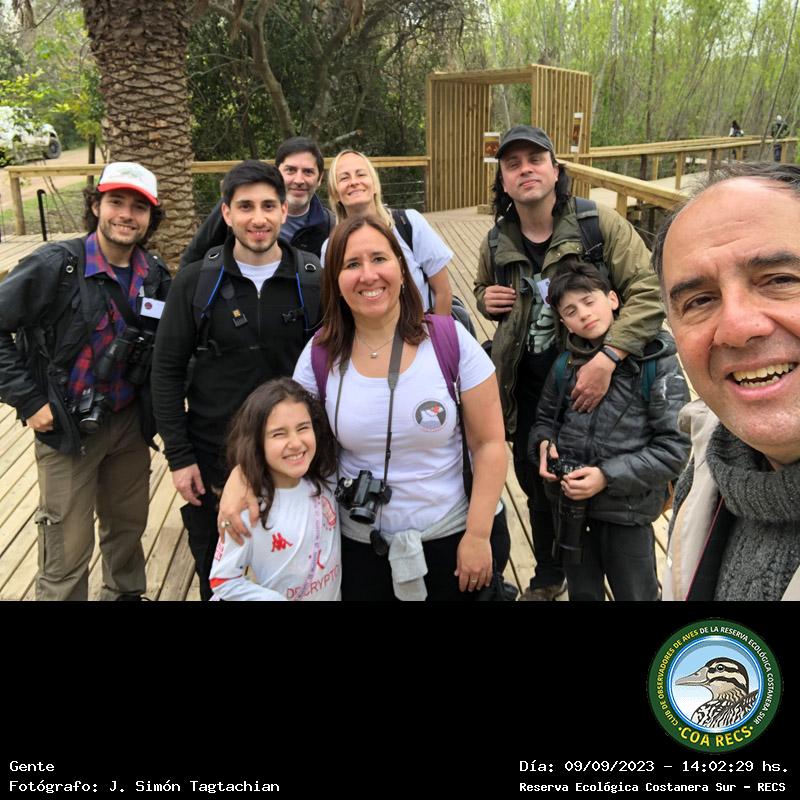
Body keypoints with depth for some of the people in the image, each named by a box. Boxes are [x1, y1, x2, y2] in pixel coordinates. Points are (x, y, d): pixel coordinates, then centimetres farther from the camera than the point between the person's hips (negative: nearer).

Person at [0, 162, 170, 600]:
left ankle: (125, 592, 44)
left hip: (131, 424, 5)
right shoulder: (55, 265, -15)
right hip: (67, 428, -4)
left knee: (128, 526, 20)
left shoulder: (156, 276, -1)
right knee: (67, 552, 4)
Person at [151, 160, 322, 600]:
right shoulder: (196, 281, -7)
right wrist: (179, 456, -6)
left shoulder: (314, 279, -7)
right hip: (212, 456, 0)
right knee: (216, 577, 18)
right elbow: (167, 370, -3)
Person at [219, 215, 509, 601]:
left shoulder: (450, 340, -13)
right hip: (361, 547, 2)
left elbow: (488, 443, -9)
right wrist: (239, 478, -15)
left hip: (452, 539, -1)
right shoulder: (321, 354, -7)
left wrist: (478, 535, -10)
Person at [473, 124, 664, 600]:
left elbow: (649, 294, -19)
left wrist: (606, 359, -31)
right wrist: (486, 300, -5)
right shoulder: (496, 244, 1)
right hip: (527, 391, 4)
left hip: (590, 384, -4)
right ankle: (548, 577, 46)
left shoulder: (601, 225, -14)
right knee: (537, 488, 20)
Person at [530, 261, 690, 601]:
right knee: (581, 593, 23)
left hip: (626, 510, -4)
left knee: (636, 595, 17)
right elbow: (546, 417, 15)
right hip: (568, 504, 4)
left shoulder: (656, 362, -13)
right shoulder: (565, 365, 1)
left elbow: (674, 447, -15)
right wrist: (544, 444, -8)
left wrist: (608, 476, -21)